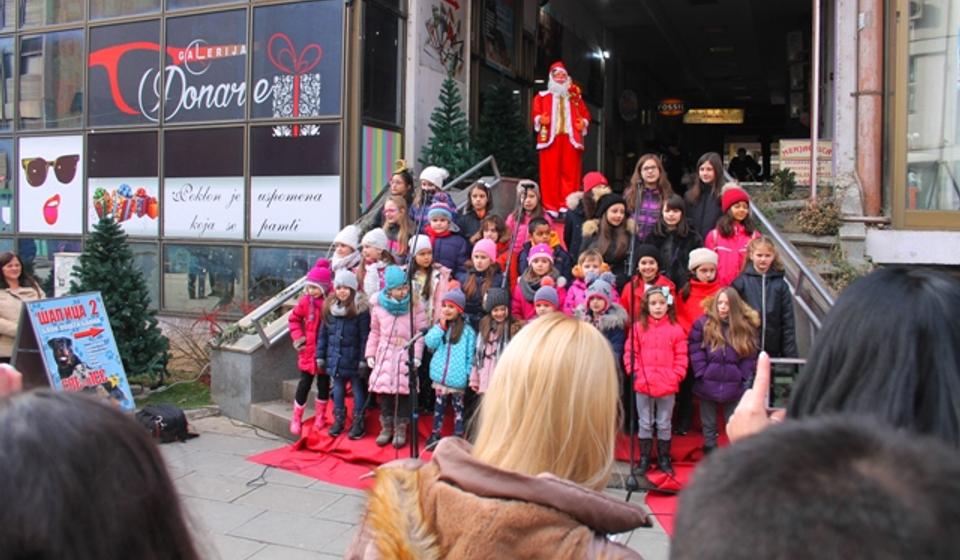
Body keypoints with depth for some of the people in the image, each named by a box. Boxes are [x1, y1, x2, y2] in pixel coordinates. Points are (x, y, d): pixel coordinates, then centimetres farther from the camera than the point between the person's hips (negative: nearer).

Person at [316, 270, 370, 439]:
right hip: (335, 359, 5)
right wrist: (320, 356, 9)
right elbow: (323, 333, 10)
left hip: (353, 360, -5)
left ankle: (358, 423, 16)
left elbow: (365, 336, -12)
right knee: (338, 389, 14)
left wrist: (363, 360, -14)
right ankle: (338, 420, 26)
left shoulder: (361, 309, -11)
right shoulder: (329, 307, 5)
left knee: (357, 389, 7)